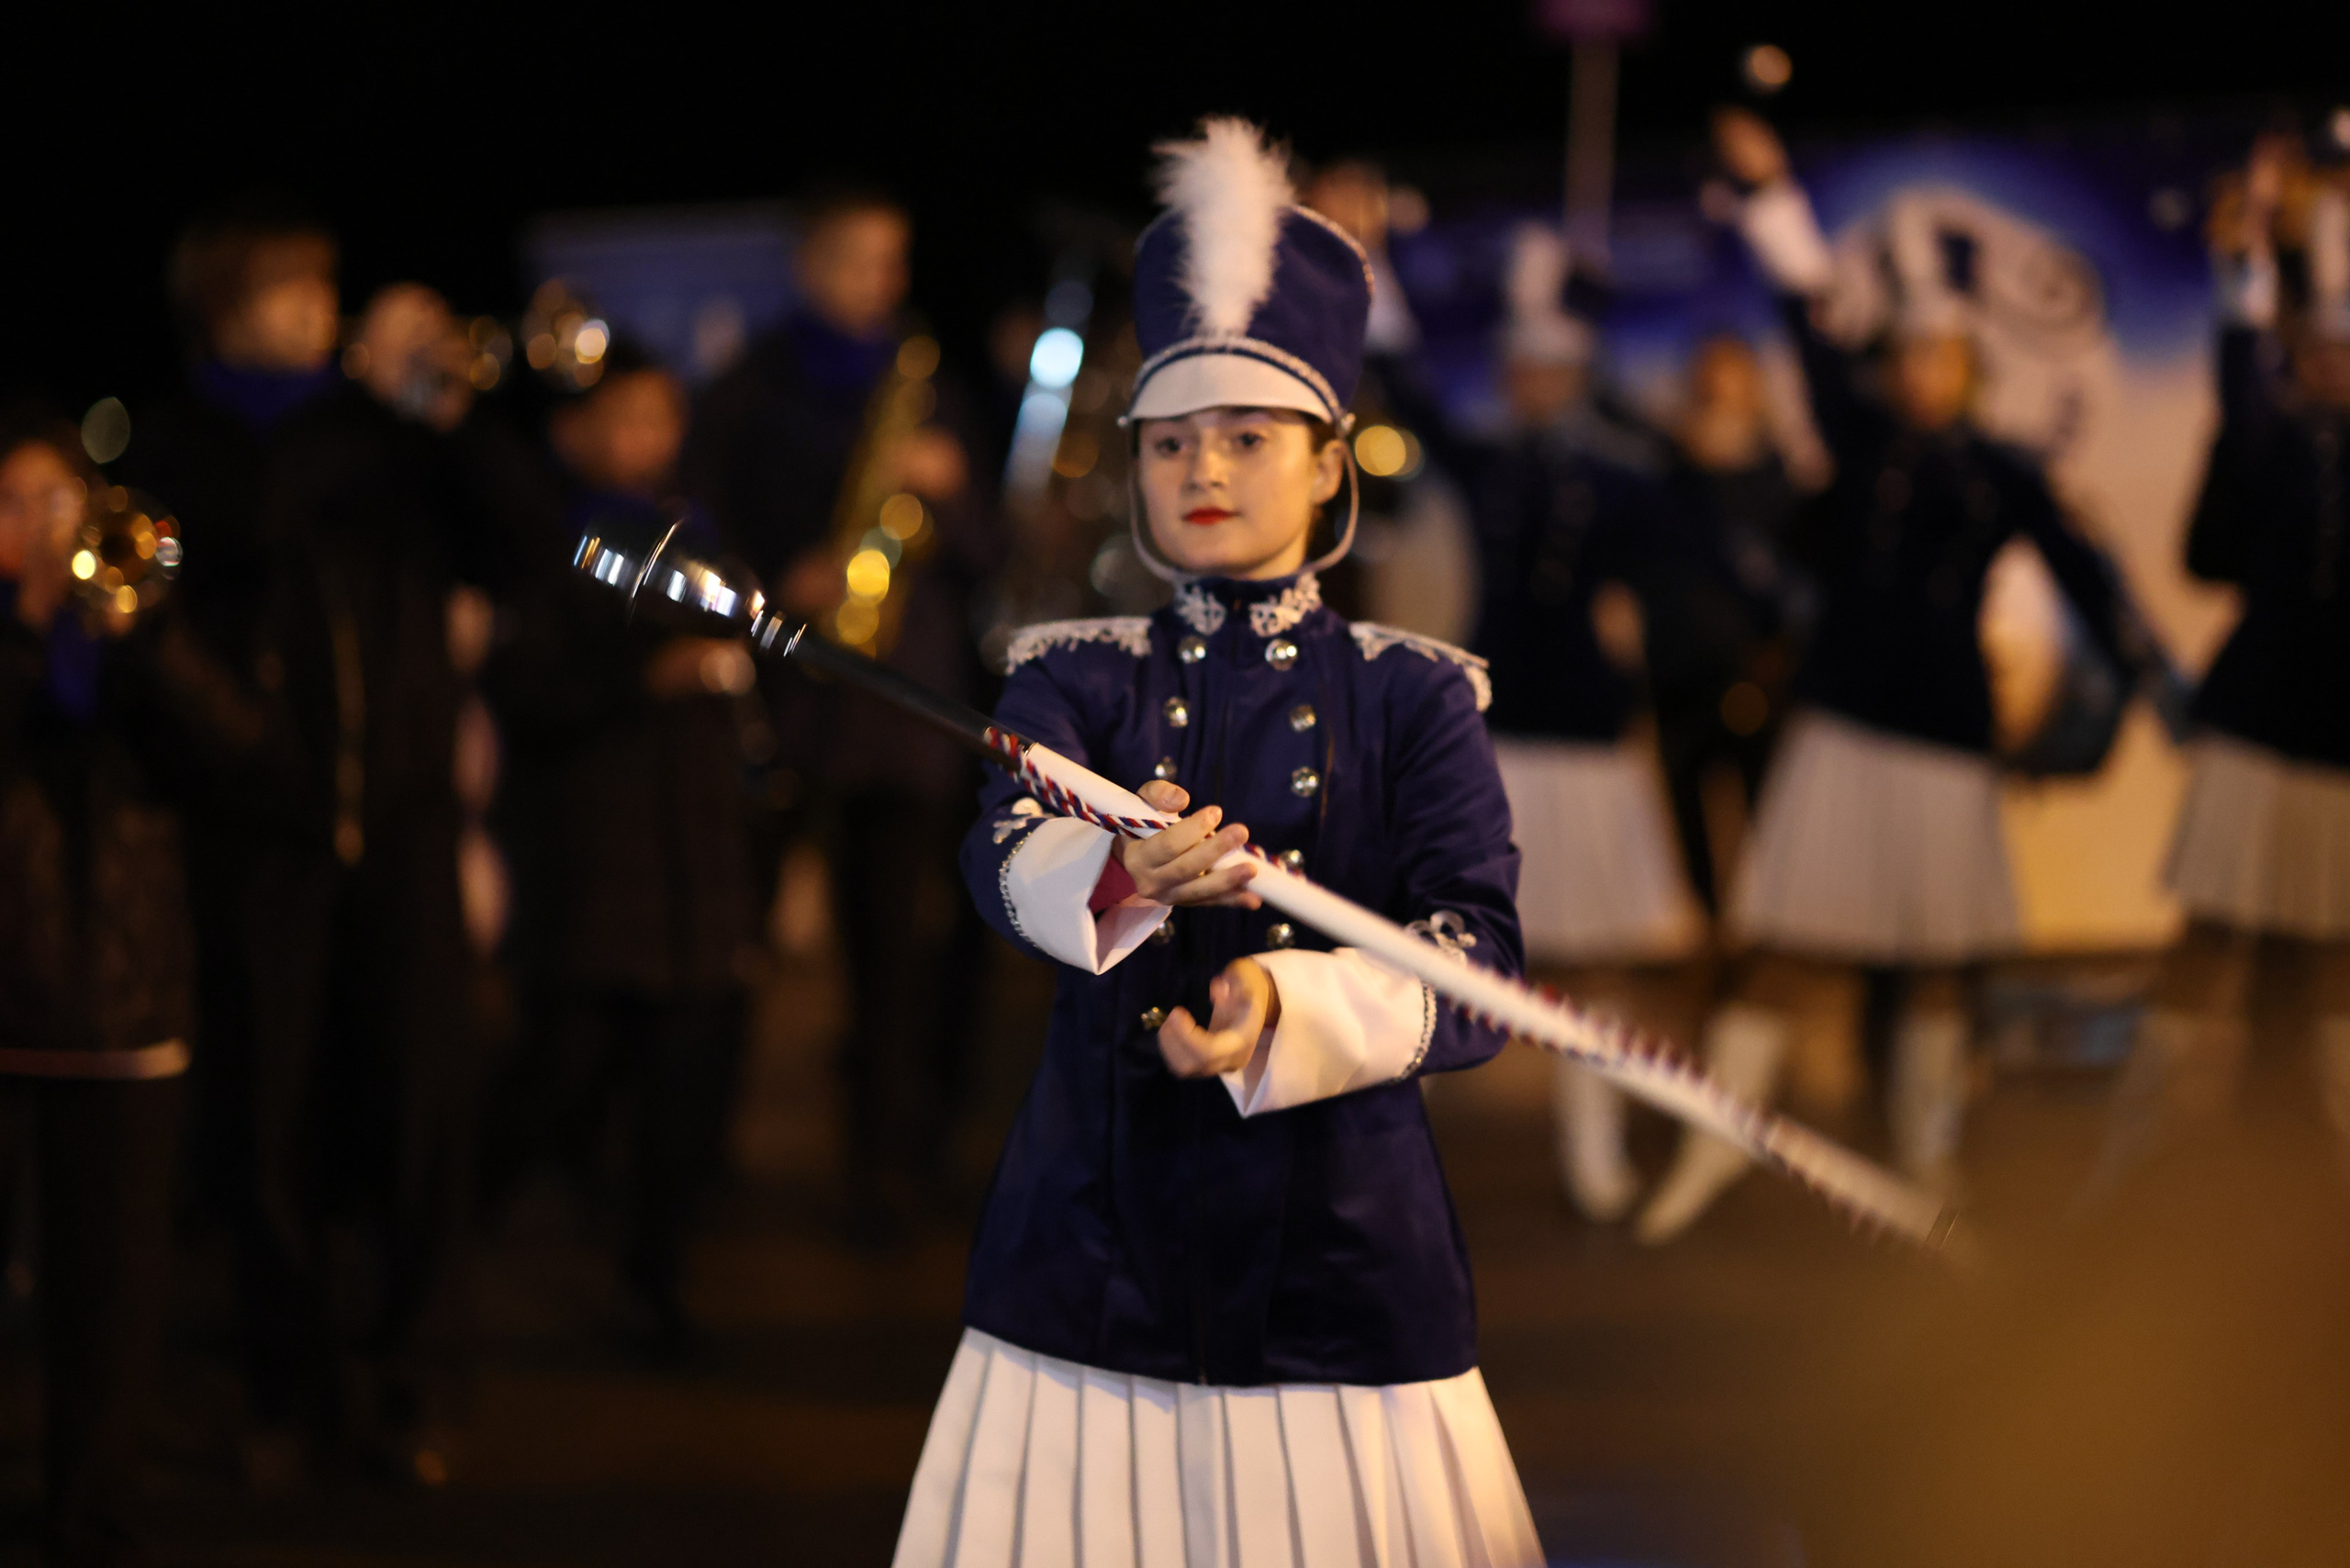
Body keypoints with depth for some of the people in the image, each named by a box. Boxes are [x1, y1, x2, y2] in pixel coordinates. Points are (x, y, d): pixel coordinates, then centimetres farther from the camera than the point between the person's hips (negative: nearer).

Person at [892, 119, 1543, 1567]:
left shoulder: (1413, 696, 3)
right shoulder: (1078, 677, 8)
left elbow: (1481, 973, -9)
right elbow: (1004, 854, -14)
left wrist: (1285, 1016, -28)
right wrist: (1118, 876, -37)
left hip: (1337, 1242, -1)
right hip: (1099, 1234, 1)